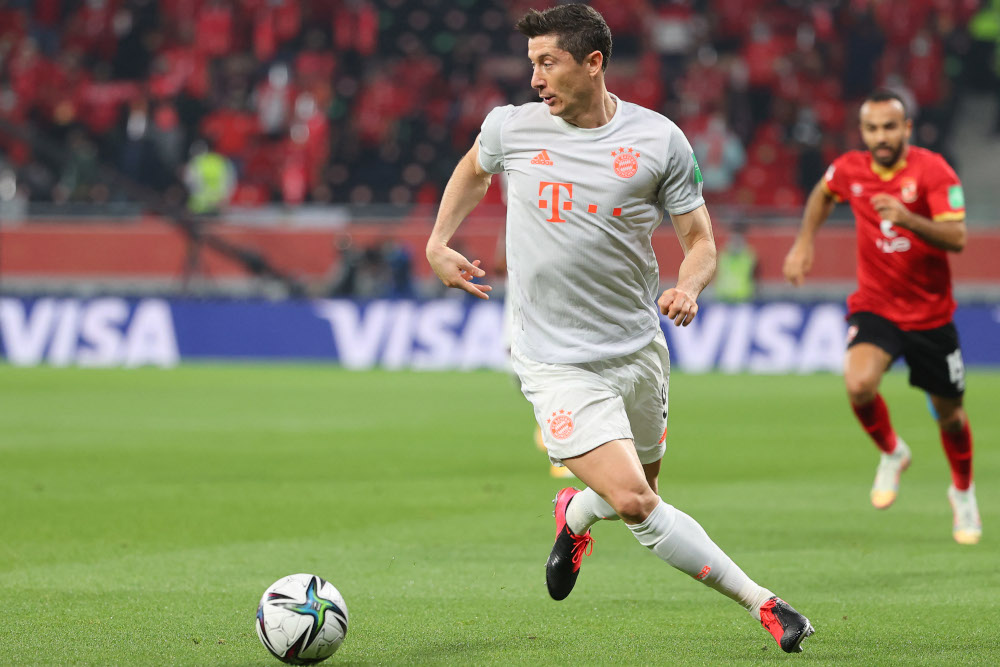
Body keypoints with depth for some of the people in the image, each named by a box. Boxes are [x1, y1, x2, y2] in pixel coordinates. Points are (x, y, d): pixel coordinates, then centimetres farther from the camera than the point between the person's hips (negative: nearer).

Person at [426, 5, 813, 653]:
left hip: (639, 348, 2)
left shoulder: (659, 141, -5)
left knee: (638, 492, 16)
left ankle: (576, 515, 50)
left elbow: (700, 240, 1)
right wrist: (439, 244, 16)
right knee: (634, 503, -17)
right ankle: (761, 602, -11)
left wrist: (688, 287, -19)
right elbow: (474, 169, 21)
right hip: (556, 362, -2)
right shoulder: (511, 127, -3)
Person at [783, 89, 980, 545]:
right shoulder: (849, 170, -5)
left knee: (948, 413, 10)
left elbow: (956, 238, -25)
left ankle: (963, 492, 40)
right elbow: (822, 195, 21)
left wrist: (907, 218, -40)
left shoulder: (932, 170, -15)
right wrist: (804, 243, 11)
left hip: (931, 314, -1)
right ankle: (892, 454, 4)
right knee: (859, 383, -27)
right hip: (874, 307, 1)